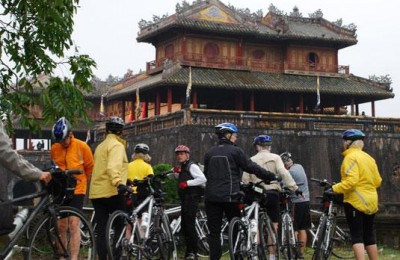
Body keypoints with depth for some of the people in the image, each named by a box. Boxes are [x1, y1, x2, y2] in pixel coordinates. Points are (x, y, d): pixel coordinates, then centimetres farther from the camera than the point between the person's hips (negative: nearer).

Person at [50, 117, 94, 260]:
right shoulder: (54, 149, 1)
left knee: (74, 225, -11)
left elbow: (90, 168, 4)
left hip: (76, 190, -3)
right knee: (61, 226, 7)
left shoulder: (82, 146, -8)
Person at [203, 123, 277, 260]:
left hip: (211, 197, 4)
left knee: (214, 232, 5)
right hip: (230, 196, -4)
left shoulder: (209, 153, 11)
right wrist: (271, 176, 4)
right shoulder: (235, 151, -4)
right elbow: (252, 167, -4)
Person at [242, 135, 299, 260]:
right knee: (273, 227, 4)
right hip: (272, 193, -2)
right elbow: (284, 173, -13)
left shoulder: (252, 160, 8)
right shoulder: (275, 158, 0)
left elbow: (245, 179, 3)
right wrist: (295, 188, -15)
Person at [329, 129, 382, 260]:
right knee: (369, 236, 14)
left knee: (357, 236, -7)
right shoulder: (369, 157, 13)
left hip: (355, 201, -8)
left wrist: (334, 189, -19)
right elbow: (377, 181, 13)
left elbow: (351, 180, -23)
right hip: (371, 201, 8)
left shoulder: (351, 157, -11)